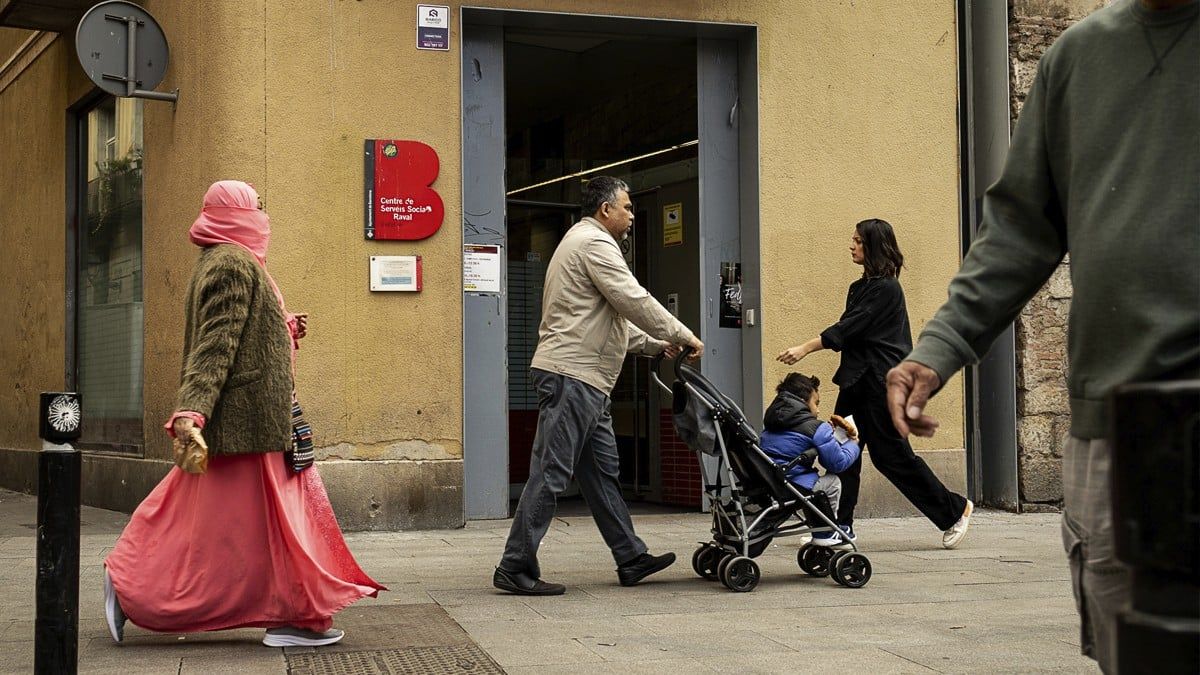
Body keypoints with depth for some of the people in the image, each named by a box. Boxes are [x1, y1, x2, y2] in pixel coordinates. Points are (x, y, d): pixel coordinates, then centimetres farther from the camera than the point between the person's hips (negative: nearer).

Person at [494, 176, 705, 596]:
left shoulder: (585, 241, 25)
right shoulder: (594, 242, -9)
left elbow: (613, 317, 27)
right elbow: (634, 302, -15)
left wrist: (655, 345, 20)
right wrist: (683, 337, -6)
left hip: (585, 381, 11)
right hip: (570, 376, -11)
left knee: (602, 473, 13)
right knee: (551, 474, -10)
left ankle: (631, 559, 18)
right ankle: (515, 568, -7)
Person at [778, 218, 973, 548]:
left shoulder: (885, 288, -14)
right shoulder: (861, 287, 14)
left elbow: (849, 328, -19)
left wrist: (805, 348, -22)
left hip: (882, 382, -9)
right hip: (858, 379, 9)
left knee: (892, 454, -3)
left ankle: (954, 510, 11)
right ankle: (840, 525, 9)